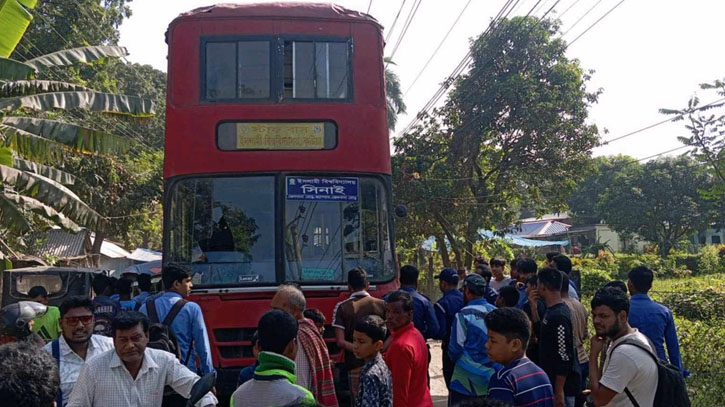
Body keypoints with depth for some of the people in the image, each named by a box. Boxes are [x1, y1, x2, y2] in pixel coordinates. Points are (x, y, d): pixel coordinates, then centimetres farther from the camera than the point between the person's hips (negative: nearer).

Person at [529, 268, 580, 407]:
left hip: (562, 384, -10)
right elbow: (542, 332, 22)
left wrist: (559, 391, -22)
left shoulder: (558, 316, -23)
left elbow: (564, 356, -24)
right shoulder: (552, 311, 7)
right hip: (551, 381, 10)